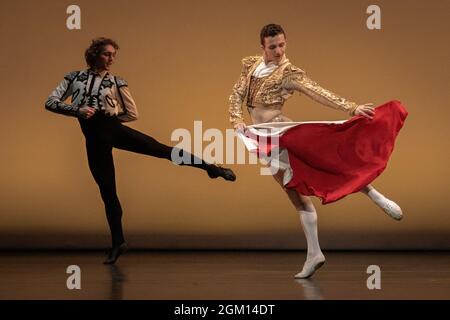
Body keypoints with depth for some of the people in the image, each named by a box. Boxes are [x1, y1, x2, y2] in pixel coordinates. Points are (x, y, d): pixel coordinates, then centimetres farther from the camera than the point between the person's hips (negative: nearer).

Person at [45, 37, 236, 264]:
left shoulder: (116, 82, 6)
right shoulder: (75, 77, 7)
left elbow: (132, 114, 11)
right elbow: (50, 102, 1)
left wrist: (105, 115, 1)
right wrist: (77, 111, -12)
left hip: (113, 128, 0)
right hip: (94, 138, 1)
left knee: (159, 148, -16)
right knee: (107, 191, 6)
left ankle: (211, 167, -12)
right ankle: (118, 242, 17)